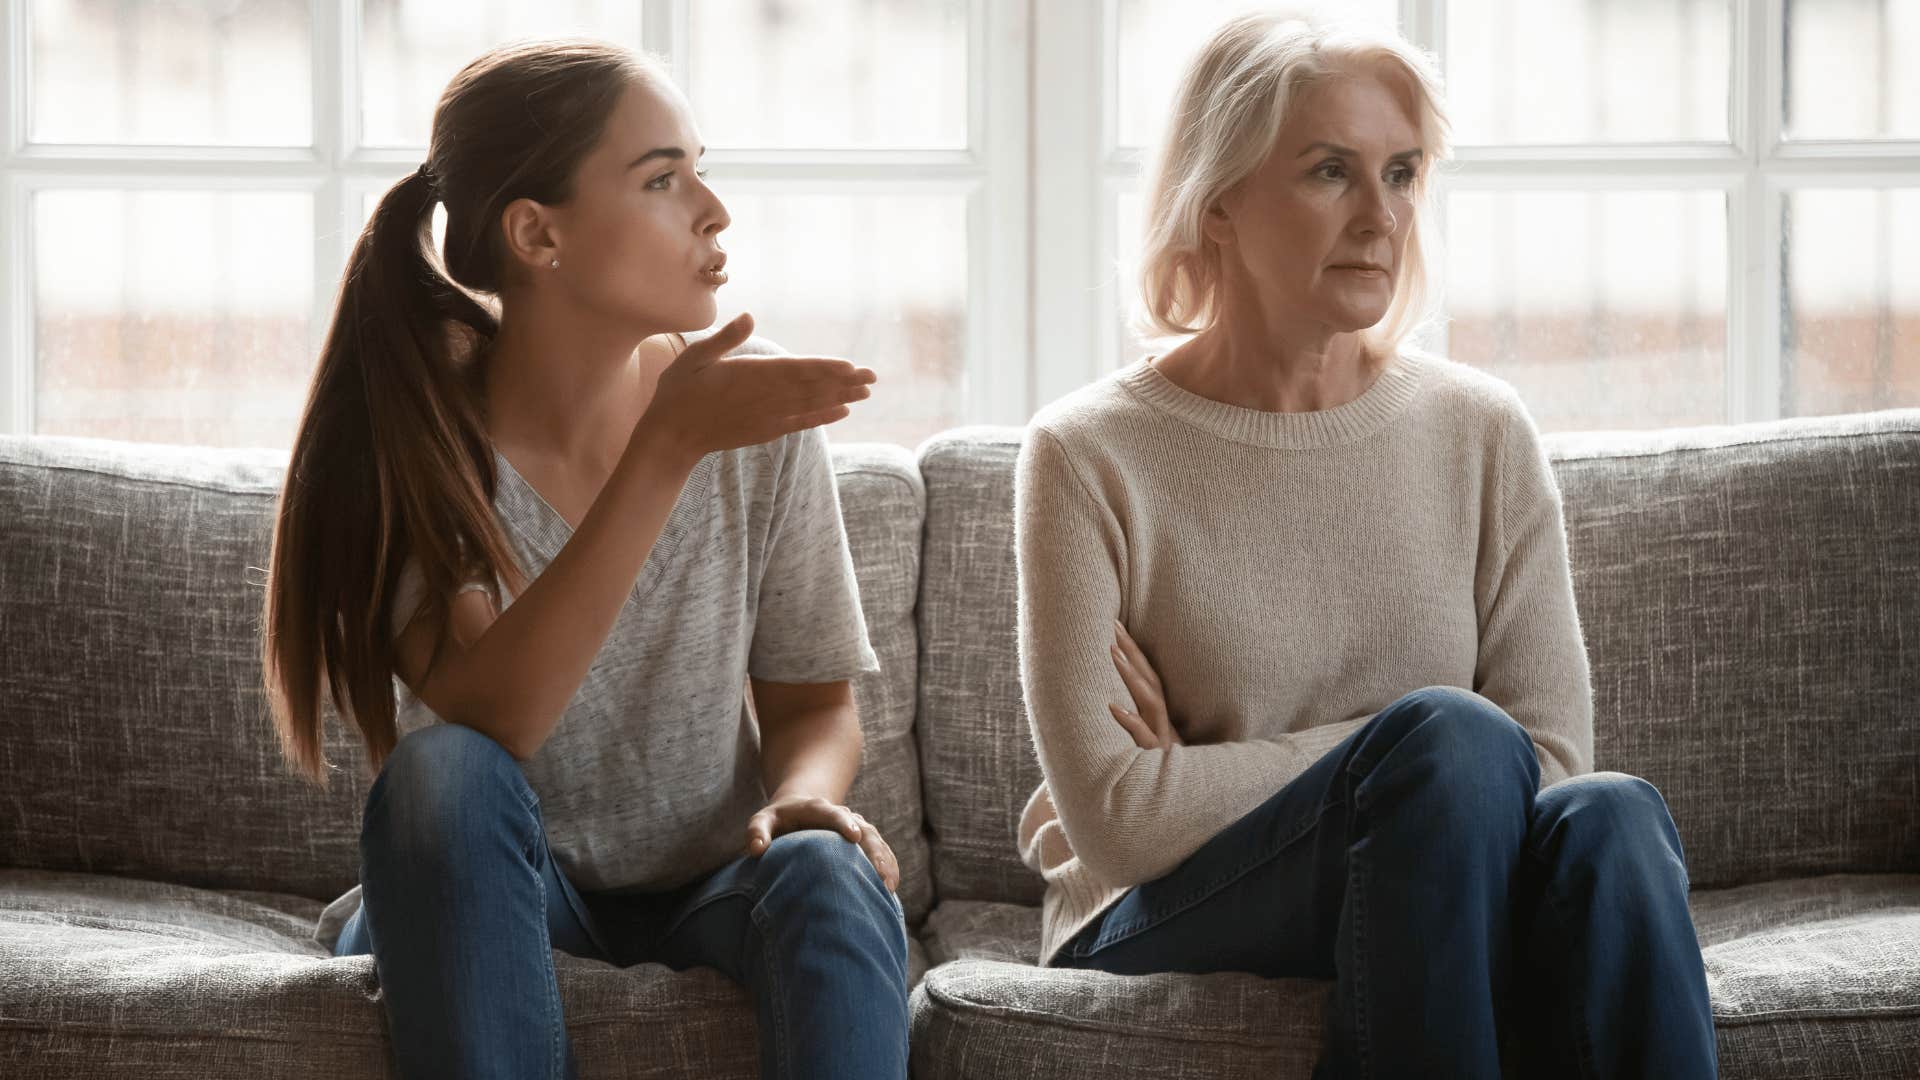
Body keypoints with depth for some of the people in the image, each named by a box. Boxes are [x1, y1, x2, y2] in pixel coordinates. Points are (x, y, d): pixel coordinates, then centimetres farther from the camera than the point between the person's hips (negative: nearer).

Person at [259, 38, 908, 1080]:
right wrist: (668, 449, -33)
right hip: (483, 905, -1)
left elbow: (812, 702, 3)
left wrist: (805, 795, -21)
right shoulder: (412, 426, -13)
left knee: (825, 873, -32)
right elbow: (485, 719, -28)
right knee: (441, 773, -33)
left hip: (704, 893, 1)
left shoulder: (757, 407, -7)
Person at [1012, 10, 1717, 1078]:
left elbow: (1555, 759, -2)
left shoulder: (1482, 435, 6)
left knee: (1609, 813, -30)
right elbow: (1115, 819, -10)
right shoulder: (1091, 457, -3)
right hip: (1161, 934, -3)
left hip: (1432, 911, 3)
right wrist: (1398, 751, -9)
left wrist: (1213, 785, -10)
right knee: (1455, 737, -30)